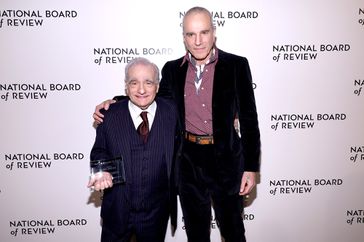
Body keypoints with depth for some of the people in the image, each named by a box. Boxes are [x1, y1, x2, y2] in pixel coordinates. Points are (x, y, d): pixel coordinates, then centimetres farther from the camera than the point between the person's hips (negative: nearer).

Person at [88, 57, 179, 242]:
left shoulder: (171, 112, -6)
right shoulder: (110, 115, -8)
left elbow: (177, 150, 1)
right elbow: (99, 151, 2)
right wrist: (103, 170, -18)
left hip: (156, 213, 1)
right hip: (117, 211, 0)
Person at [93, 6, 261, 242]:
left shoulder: (237, 65, -8)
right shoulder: (173, 69, 0)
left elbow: (249, 119, -6)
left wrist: (251, 168, -7)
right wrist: (114, 103, -3)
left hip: (226, 159, -2)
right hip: (188, 160, 3)